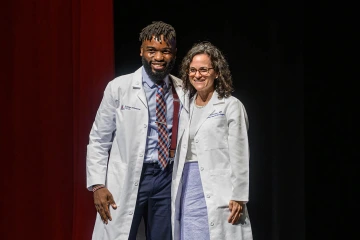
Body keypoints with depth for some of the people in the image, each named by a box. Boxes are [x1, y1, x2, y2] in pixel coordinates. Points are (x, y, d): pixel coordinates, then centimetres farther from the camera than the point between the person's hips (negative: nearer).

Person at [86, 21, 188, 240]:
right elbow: (99, 140, 0)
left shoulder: (183, 91, 5)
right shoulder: (119, 88, -3)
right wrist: (98, 185, -8)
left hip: (168, 178, 3)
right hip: (127, 180, -3)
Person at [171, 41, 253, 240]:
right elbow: (181, 154, 15)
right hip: (188, 189, 5)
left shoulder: (231, 106, -1)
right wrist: (175, 194, 12)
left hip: (216, 192, -5)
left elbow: (239, 156, -6)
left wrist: (238, 197, -12)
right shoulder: (186, 107, 15)